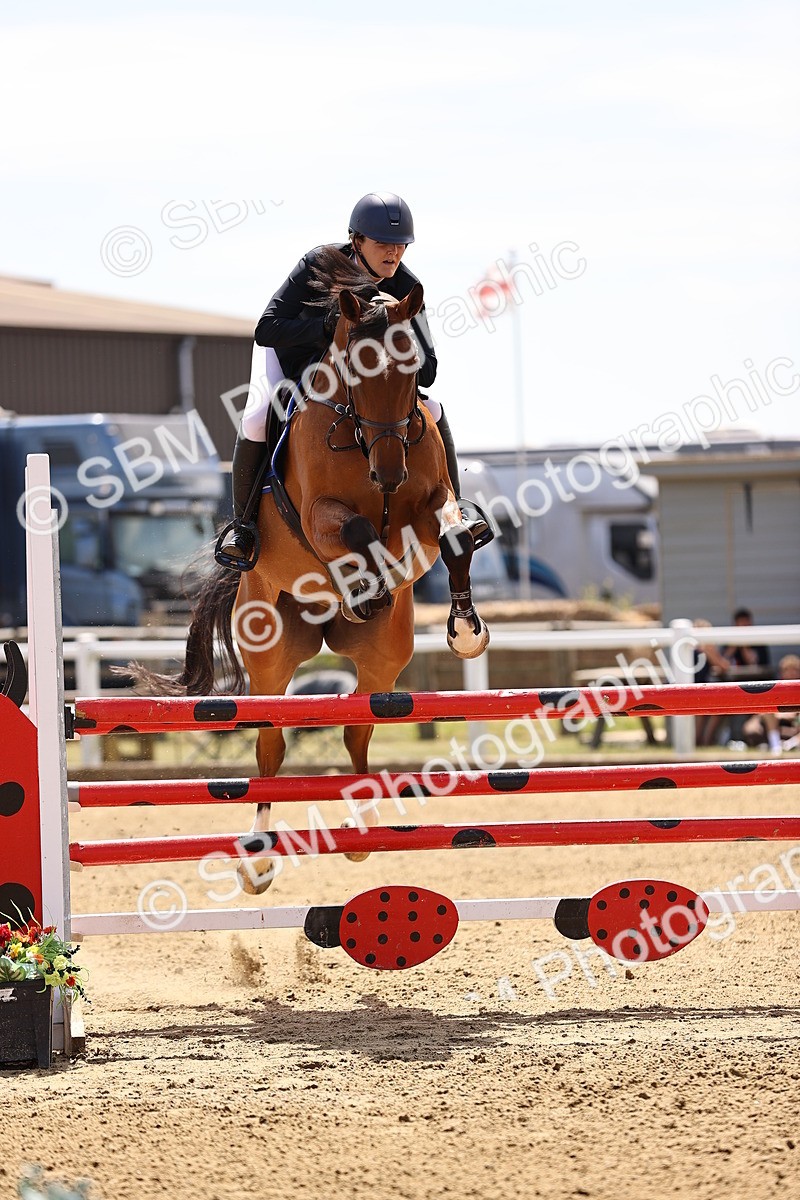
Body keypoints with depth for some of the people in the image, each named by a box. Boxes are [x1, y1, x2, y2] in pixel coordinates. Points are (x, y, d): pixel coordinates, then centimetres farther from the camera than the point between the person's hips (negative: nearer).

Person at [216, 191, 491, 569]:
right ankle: (243, 524, -12)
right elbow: (266, 329, -37)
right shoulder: (317, 265, -32)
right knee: (257, 421, -30)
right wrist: (326, 327, -50)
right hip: (292, 356, -3)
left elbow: (426, 372, -26)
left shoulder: (405, 287, -25)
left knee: (431, 410, -15)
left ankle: (453, 506, 7)